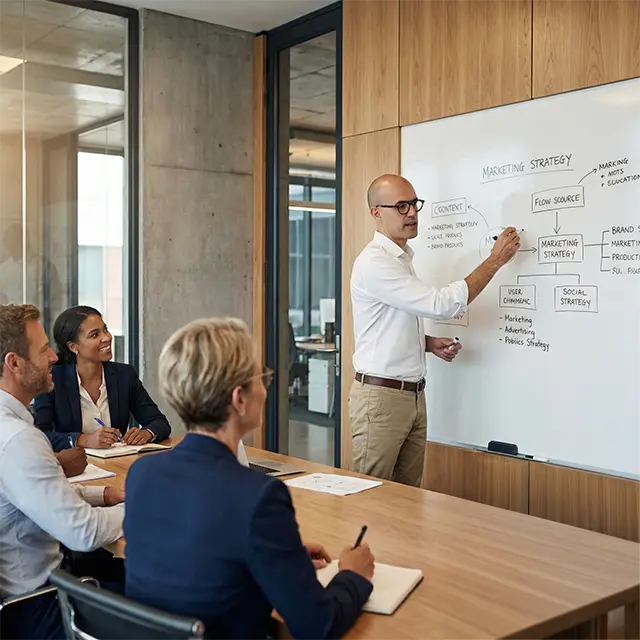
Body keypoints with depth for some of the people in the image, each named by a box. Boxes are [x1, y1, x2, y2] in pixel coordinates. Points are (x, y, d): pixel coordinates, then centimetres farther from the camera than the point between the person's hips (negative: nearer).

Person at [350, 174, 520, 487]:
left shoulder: (403, 258, 14)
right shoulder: (373, 262, -17)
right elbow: (442, 305, -22)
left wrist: (429, 343, 6)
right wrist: (495, 260, -15)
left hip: (413, 395, 9)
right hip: (380, 395, -9)